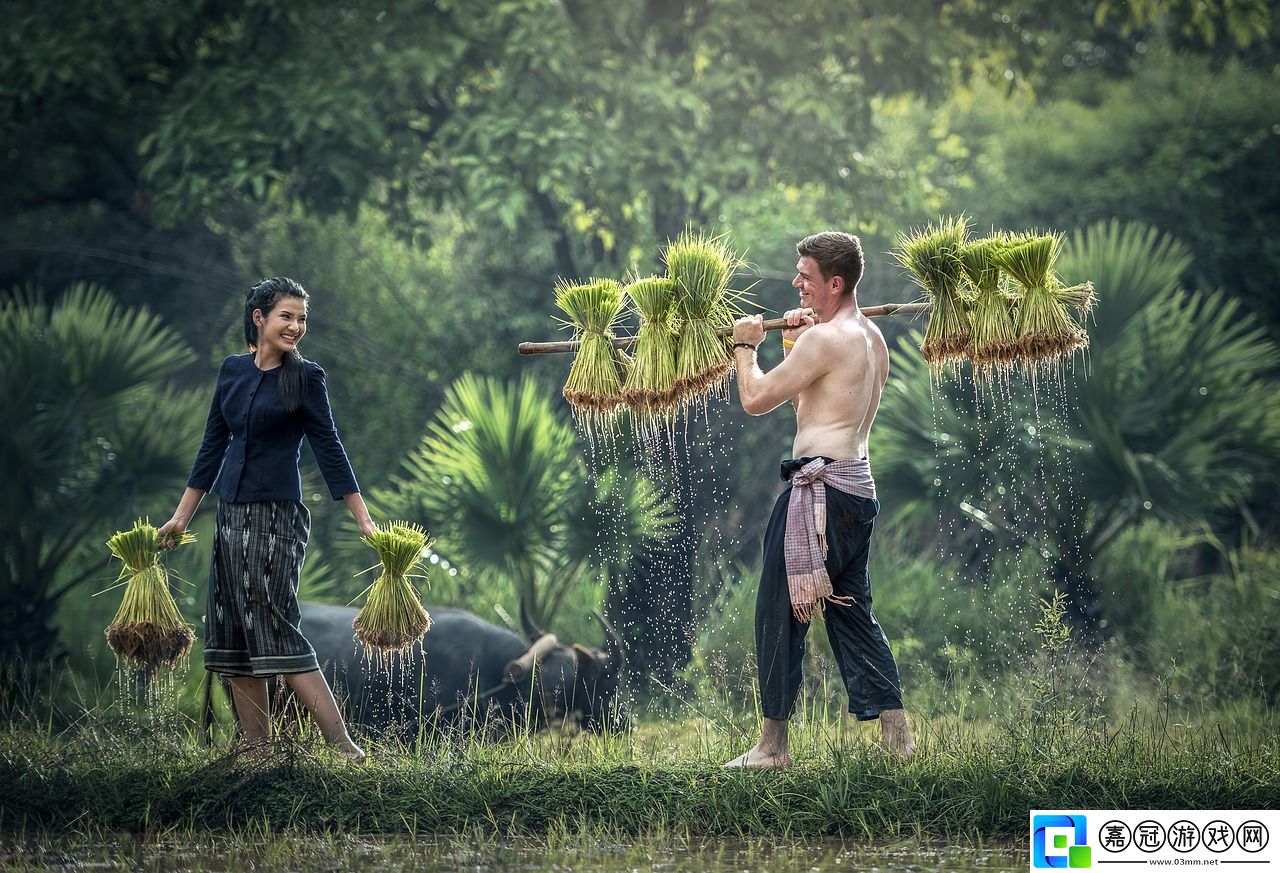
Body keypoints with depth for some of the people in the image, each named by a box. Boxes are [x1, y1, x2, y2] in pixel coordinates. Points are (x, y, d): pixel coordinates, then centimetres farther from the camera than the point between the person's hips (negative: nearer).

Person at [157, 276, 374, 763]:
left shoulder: (305, 377, -4)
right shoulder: (232, 371, 10)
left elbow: (328, 449, -4)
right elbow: (213, 447, 16)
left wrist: (363, 520, -9)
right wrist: (182, 516, 16)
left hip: (277, 516, -6)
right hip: (231, 515, 6)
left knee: (274, 627, -14)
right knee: (233, 631, 4)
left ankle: (343, 745, -16)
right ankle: (257, 750, 7)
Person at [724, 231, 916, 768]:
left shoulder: (825, 339, -15)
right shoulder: (873, 340, 15)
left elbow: (755, 400, -12)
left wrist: (745, 347, 5)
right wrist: (794, 347, 12)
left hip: (818, 489, -9)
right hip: (858, 487, 9)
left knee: (780, 613, -2)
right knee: (852, 612, 15)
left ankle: (773, 744, 1)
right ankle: (897, 735, 13)